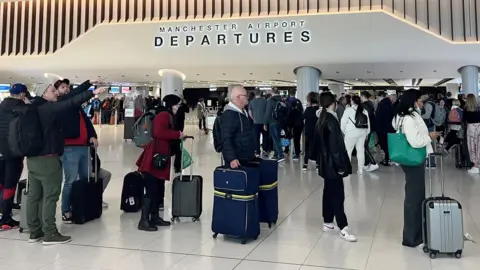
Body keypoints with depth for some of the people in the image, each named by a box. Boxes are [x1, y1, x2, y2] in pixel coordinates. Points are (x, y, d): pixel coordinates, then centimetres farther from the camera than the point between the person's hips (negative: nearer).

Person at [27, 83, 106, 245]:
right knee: (50, 196, -5)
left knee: (34, 195, 11)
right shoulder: (48, 108, -14)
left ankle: (35, 231, 18)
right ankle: (50, 234, -1)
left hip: (33, 158, 10)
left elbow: (67, 99, 10)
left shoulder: (36, 108, 13)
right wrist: (93, 93, -28)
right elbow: (70, 103, -28)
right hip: (48, 159, -10)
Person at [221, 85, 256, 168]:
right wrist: (231, 158, -31)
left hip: (248, 158, 10)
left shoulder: (243, 111, 14)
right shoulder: (229, 114, -18)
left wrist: (252, 152, 24)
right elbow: (226, 139, -24)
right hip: (237, 161, -10)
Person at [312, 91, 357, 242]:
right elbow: (335, 145, -21)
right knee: (337, 195, -7)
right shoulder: (331, 121, -19)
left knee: (328, 192, 15)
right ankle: (343, 229, -5)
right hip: (332, 164, -9)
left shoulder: (320, 120, 9)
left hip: (325, 163, 9)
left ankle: (328, 223, 23)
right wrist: (340, 165, -17)